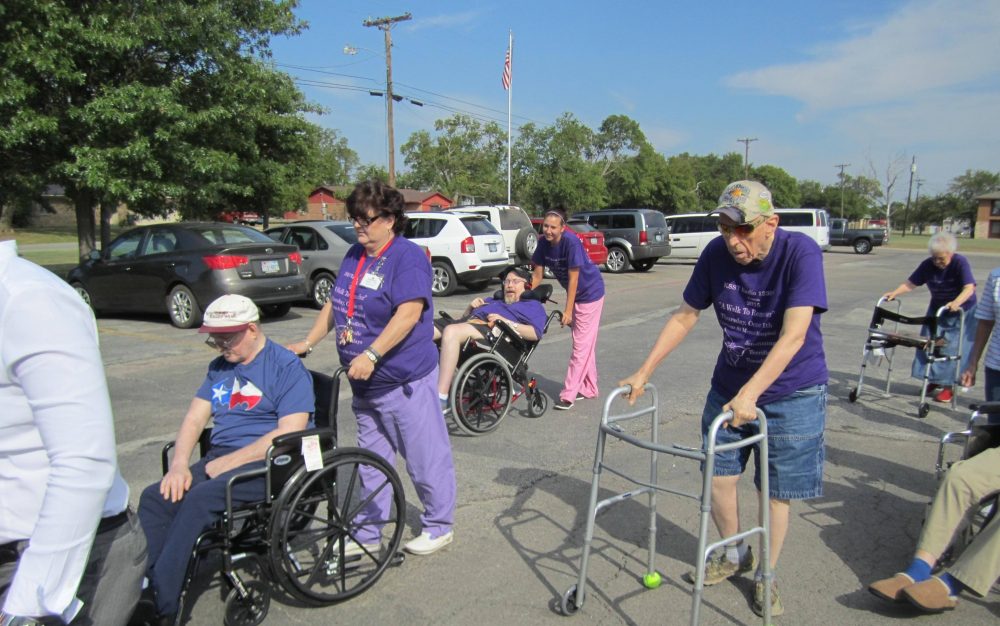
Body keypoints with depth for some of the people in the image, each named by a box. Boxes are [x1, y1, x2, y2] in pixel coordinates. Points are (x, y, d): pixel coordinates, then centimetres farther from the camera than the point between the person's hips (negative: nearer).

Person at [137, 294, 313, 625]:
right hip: (219, 460, 8)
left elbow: (289, 433, -17)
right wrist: (179, 465, -5)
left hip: (268, 465, -7)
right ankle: (142, 592, -12)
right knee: (154, 498, -14)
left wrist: (226, 463, -17)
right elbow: (194, 418, 14)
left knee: (199, 499, -28)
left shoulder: (288, 367, -7)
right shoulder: (219, 367, 18)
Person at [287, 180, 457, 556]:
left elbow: (410, 312, -24)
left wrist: (371, 355, -29)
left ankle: (439, 526, 24)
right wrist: (307, 343, 13)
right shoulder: (355, 256, 11)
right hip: (365, 382, 9)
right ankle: (367, 534, 31)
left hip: (405, 380, -8)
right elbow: (335, 305, 19)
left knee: (425, 458, 5)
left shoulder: (408, 257, -14)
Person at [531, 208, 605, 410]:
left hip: (590, 293, -7)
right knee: (585, 344, 14)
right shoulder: (543, 243, -9)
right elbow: (537, 275, -2)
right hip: (574, 294, 7)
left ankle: (569, 394, -7)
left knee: (582, 344, -7)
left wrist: (568, 311, -25)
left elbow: (573, 278, -26)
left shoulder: (571, 243, -28)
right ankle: (589, 389, 24)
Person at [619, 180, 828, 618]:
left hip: (791, 392, -4)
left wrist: (749, 395, -40)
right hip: (729, 385, 4)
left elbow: (793, 335, -31)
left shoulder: (801, 252, -23)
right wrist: (643, 373, -3)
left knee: (776, 490, 6)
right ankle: (734, 555, 36)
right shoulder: (717, 254, -10)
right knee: (718, 476, 8)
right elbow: (685, 317, -1)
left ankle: (766, 576, 30)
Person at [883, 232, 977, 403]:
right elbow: (911, 283, -7)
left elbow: (969, 288, -32)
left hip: (961, 311, -5)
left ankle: (948, 385, 1)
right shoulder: (927, 265, -10)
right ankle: (934, 379, 15)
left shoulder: (960, 263, -22)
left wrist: (956, 302, -50)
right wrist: (894, 292, -24)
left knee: (952, 347, -7)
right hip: (937, 308, 5)